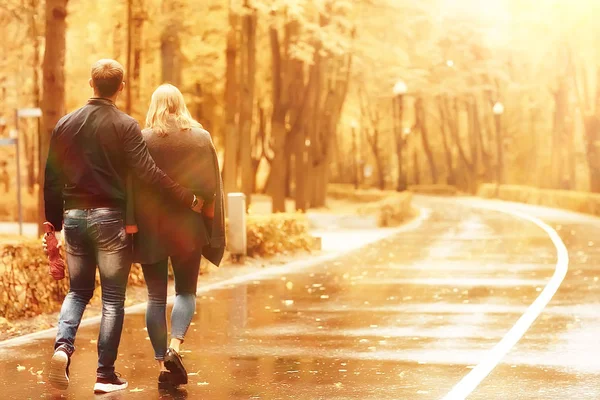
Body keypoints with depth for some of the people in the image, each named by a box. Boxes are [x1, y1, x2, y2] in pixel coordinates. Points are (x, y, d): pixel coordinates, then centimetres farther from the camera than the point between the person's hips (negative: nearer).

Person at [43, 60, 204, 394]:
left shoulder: (66, 124, 5)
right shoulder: (125, 125, -8)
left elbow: (52, 178, 7)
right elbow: (149, 172, -15)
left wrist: (53, 222, 15)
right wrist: (190, 199, -9)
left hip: (74, 216, 4)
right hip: (110, 217, -4)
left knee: (78, 291, 17)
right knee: (113, 297, 5)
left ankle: (64, 345, -10)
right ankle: (106, 375, 4)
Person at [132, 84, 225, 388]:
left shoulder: (143, 139, -6)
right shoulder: (201, 137, -1)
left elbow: (134, 185, -5)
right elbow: (212, 187, 1)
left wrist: (132, 224, 2)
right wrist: (211, 229, 8)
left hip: (151, 229, -1)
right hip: (189, 228, 1)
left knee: (156, 296, 7)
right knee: (186, 291, 12)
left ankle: (162, 363, 5)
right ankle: (175, 346, -10)